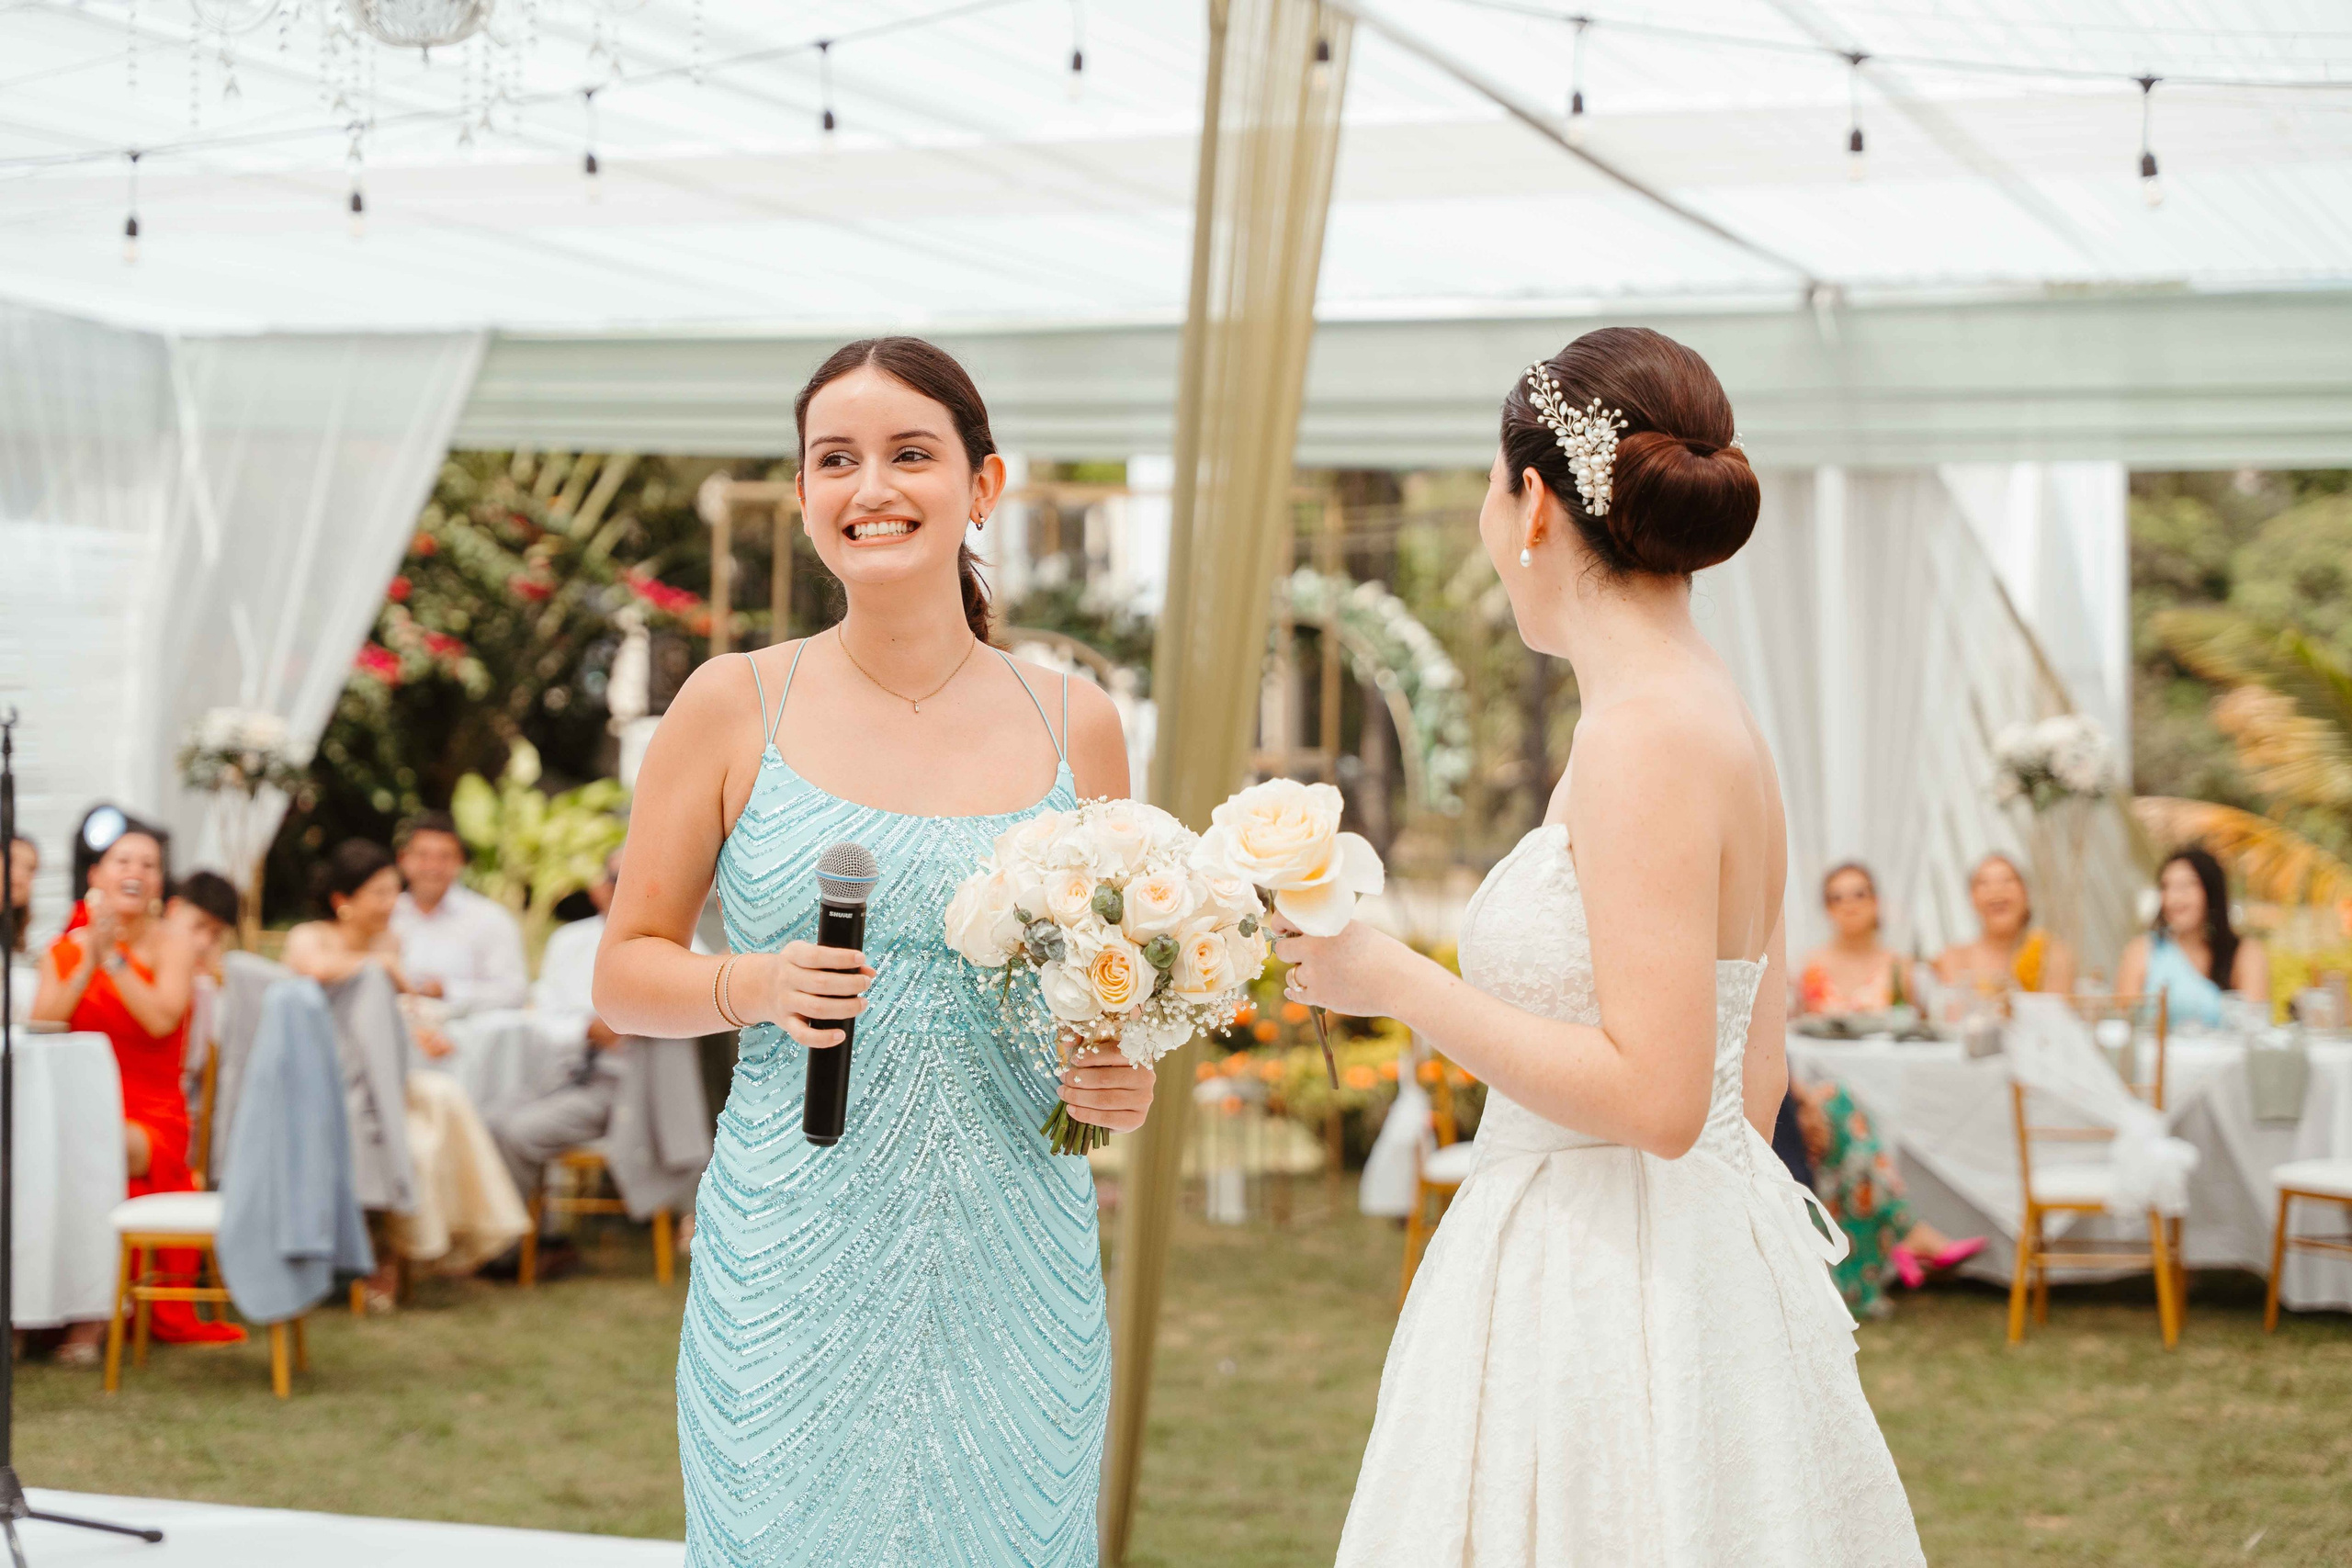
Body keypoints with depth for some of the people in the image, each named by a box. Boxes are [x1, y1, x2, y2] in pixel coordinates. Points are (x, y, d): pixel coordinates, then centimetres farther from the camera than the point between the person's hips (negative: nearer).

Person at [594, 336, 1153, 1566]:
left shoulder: (1075, 727, 6)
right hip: (792, 1266, -2)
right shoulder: (734, 708, 1)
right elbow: (626, 973, 6)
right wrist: (751, 986, -14)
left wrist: (1126, 1077, -3)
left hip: (1016, 1272, 2)